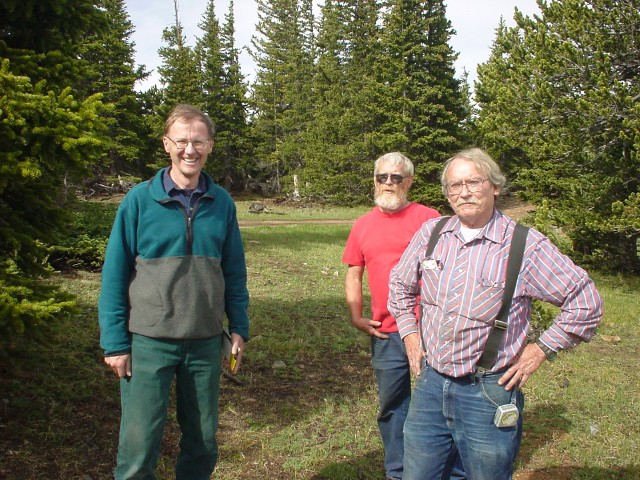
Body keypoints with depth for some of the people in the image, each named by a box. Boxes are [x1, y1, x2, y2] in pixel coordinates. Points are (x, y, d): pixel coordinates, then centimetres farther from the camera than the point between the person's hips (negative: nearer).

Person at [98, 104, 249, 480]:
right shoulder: (139, 200, -5)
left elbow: (234, 273, 9)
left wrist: (239, 329, 5)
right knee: (139, 445, 2)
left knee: (203, 441, 14)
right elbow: (115, 275, -3)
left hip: (206, 342, 3)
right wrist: (115, 342, -6)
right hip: (149, 341, -2)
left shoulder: (222, 202, 2)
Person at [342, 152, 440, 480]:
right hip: (385, 334, 4)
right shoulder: (363, 226, 9)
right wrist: (356, 316, 3)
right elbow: (353, 274, 15)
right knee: (392, 406, 15)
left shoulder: (428, 219, -2)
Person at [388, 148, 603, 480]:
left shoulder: (527, 245, -11)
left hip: (489, 394, -3)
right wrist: (410, 335, 10)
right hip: (431, 384, 4)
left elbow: (585, 303, -5)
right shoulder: (431, 234, 2)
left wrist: (539, 351, -5)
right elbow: (399, 284, 18)